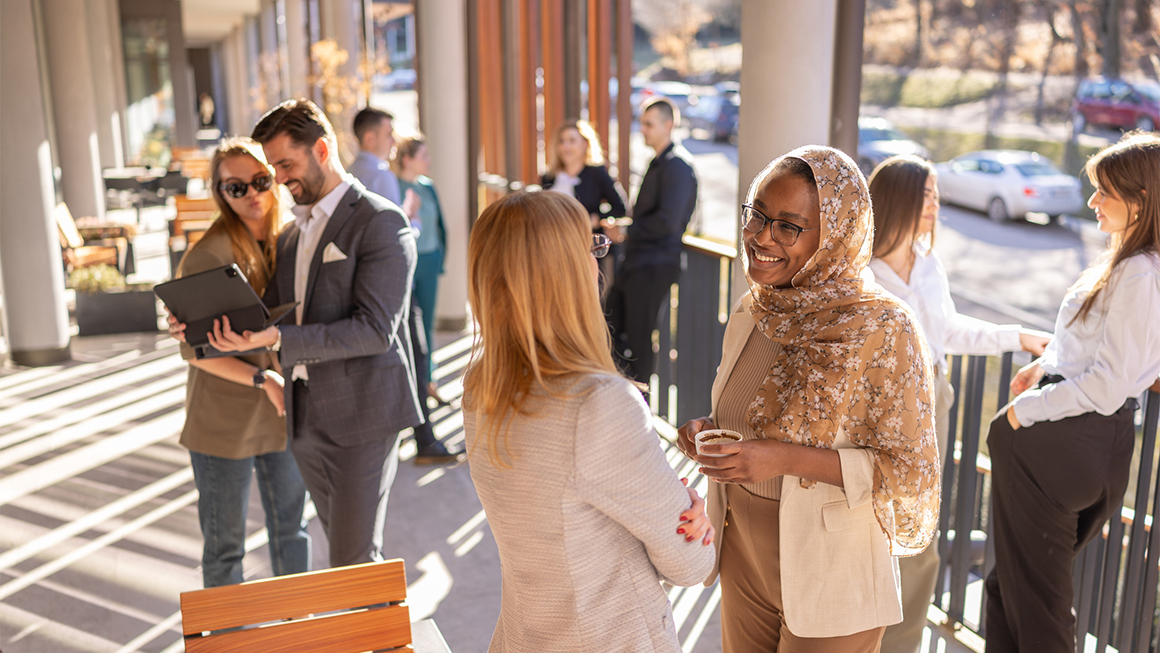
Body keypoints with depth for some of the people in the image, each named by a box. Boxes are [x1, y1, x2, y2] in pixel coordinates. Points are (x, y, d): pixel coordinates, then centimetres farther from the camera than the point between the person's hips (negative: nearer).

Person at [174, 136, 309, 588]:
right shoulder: (208, 255, -15)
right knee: (224, 544, 8)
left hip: (281, 412, 5)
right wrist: (261, 378, -24)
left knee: (290, 529, 18)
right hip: (223, 419, -5)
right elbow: (193, 349, -15)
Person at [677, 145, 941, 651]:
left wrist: (789, 460, -27)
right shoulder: (751, 311, 0)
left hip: (828, 583, -6)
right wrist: (708, 428, -7)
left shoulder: (882, 329, -20)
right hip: (744, 561, 6)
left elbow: (910, 473, -17)